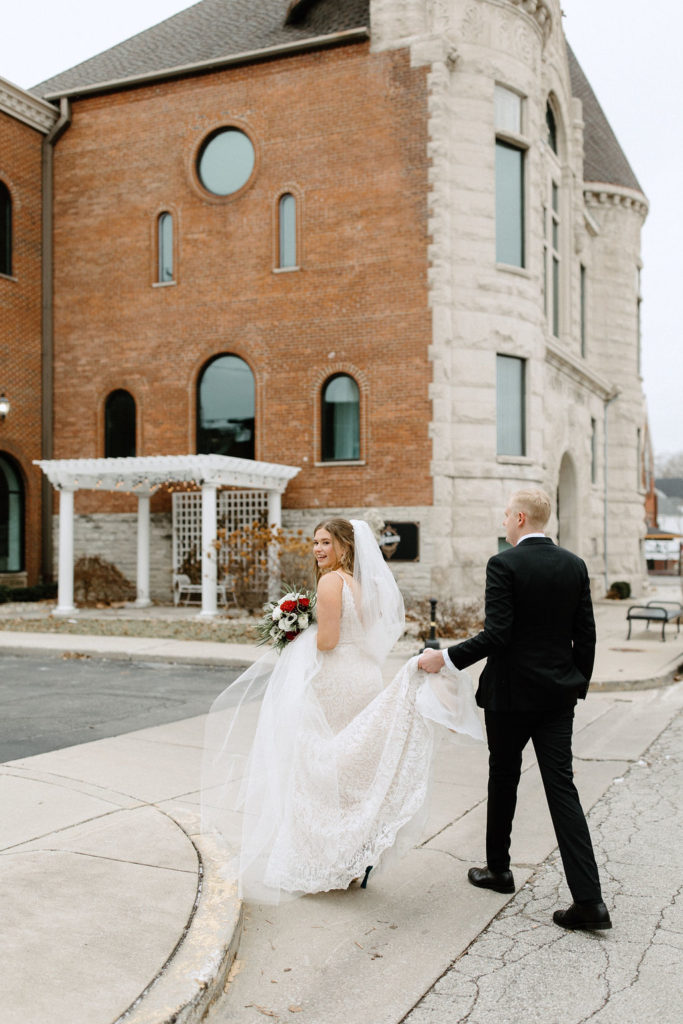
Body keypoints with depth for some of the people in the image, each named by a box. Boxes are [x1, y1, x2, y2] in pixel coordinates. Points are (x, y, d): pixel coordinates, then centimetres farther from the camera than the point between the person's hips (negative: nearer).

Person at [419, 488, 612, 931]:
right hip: (558, 695, 4)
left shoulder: (503, 564, -13)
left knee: (503, 780, 14)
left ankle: (498, 869, 31)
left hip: (510, 694, -4)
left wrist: (446, 657, -12)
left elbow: (497, 635, -20)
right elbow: (586, 636, 6)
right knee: (562, 787, 3)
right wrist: (578, 686, 16)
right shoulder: (575, 565, 4)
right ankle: (589, 898, -1)